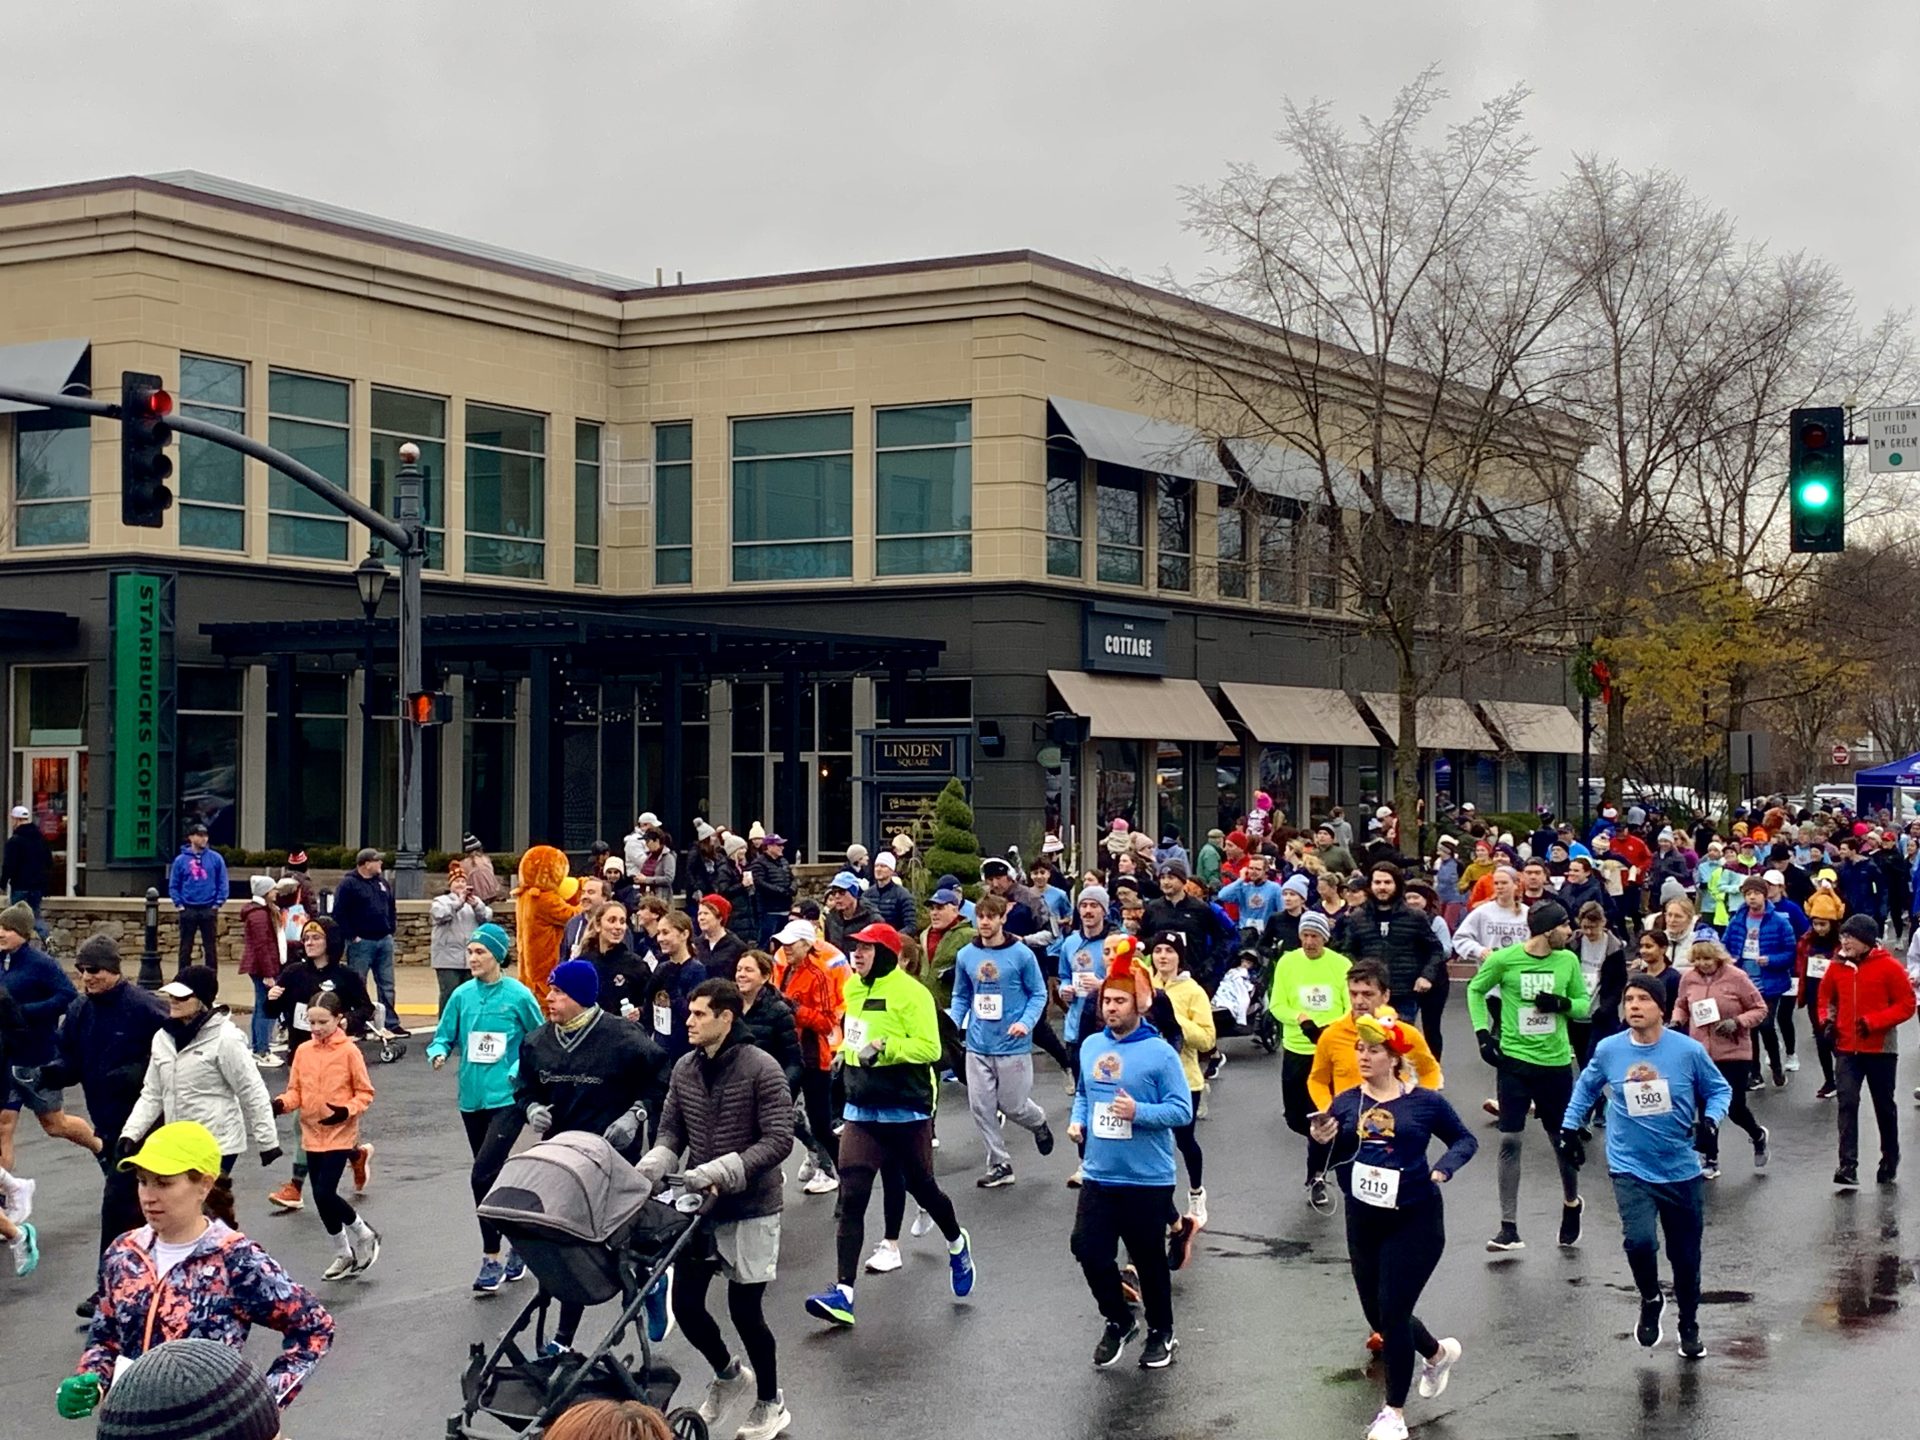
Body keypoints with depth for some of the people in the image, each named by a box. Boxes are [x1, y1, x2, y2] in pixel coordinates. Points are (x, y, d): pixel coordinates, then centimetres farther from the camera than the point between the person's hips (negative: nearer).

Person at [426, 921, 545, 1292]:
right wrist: (439, 1053, -13)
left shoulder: (518, 996, -8)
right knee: (494, 1177, 15)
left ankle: (492, 1258, -3)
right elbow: (444, 1036, 8)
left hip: (507, 1098, -5)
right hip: (472, 1097, 5)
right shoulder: (462, 995, 3)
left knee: (484, 1175, -14)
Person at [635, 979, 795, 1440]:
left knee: (744, 1308, 0)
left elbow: (779, 1139, -19)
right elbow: (671, 1130, 9)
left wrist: (722, 1171, -27)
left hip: (750, 1208, -5)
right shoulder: (684, 1068, 2)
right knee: (685, 1303, 5)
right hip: (699, 1204, 6)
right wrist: (653, 1165, -12)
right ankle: (728, 1372, 34)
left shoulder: (761, 1069, -16)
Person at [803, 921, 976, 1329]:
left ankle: (957, 1244, 44)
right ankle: (843, 1294, -10)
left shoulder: (911, 992, -14)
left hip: (907, 1111, -5)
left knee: (922, 1188, 12)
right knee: (851, 1197, -6)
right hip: (861, 1111, 5)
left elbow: (929, 1047, -20)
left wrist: (885, 1048, -29)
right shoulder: (853, 987, 7)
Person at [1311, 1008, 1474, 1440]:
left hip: (1415, 1221, -5)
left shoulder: (1425, 1101, -8)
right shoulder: (1345, 1103, 0)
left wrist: (1444, 1167, -15)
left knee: (1393, 1312, -6)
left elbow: (1465, 1139, 4)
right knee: (1378, 1315, 13)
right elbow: (1338, 1165, 1)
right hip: (1363, 1221, 5)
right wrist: (1323, 1142, -20)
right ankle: (1438, 1352, 43)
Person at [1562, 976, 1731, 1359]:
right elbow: (1586, 1088, 14)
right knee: (1640, 1240, -23)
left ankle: (1689, 1327, 36)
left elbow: (1719, 1089, 3)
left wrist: (1710, 1120, -14)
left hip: (1681, 1171, 0)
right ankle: (1651, 1301, 9)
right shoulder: (1608, 1050, -5)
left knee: (1686, 1255, 11)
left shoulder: (1688, 1050, -10)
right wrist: (1570, 1127, 12)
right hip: (1630, 1169, 0)